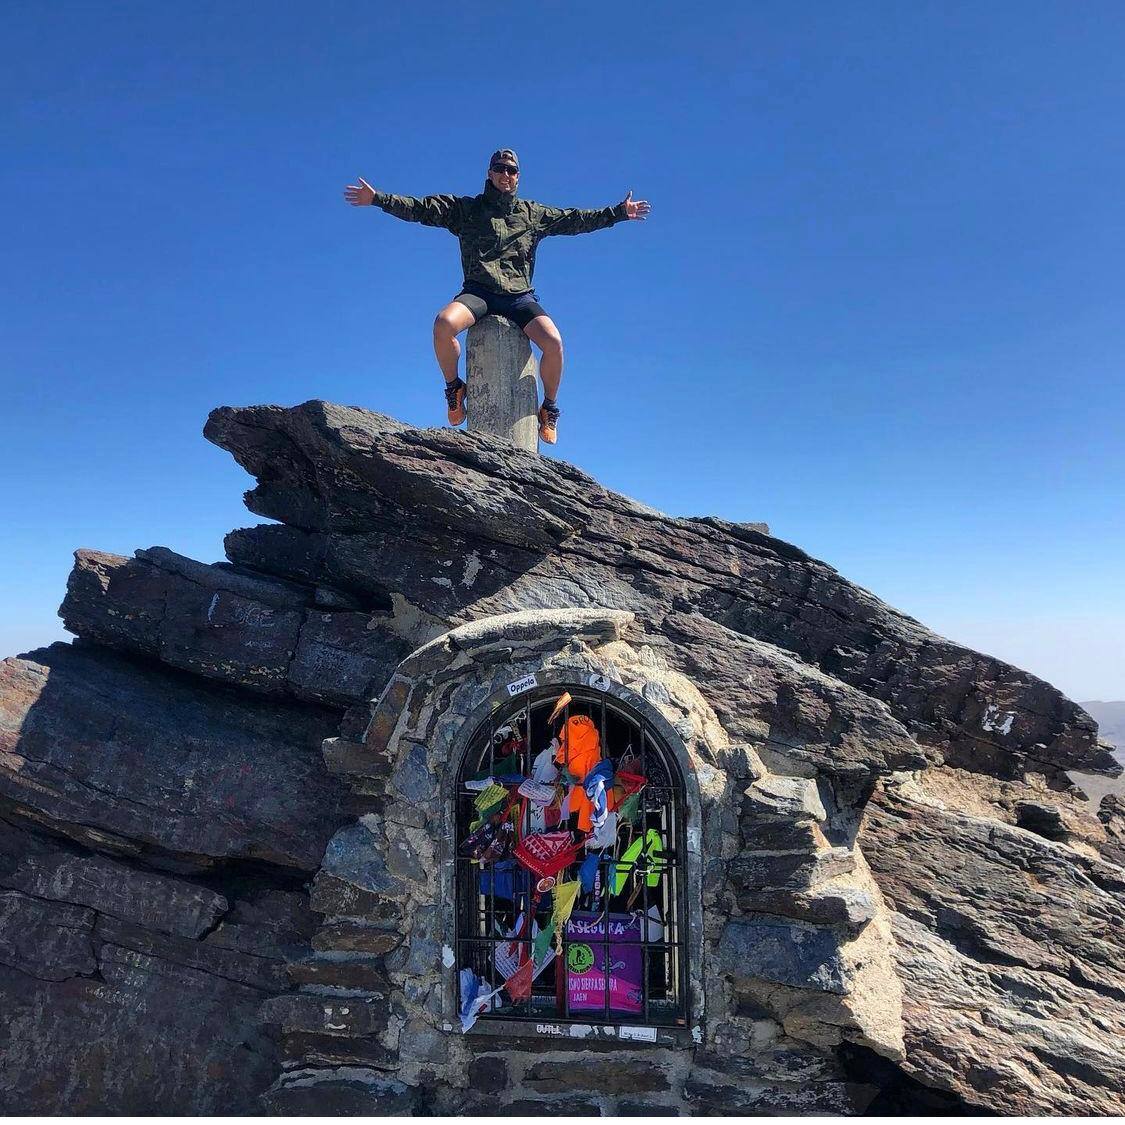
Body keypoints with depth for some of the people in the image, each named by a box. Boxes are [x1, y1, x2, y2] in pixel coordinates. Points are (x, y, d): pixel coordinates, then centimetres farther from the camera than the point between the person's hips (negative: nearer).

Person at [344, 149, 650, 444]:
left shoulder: (534, 214, 17)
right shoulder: (466, 208, 13)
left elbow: (577, 219, 19)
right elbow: (419, 208, 6)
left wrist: (619, 212, 15)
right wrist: (378, 198, -5)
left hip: (520, 296, 1)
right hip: (478, 292, -1)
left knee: (554, 342, -26)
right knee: (443, 324, -34)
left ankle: (549, 408, -2)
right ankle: (453, 387, -7)